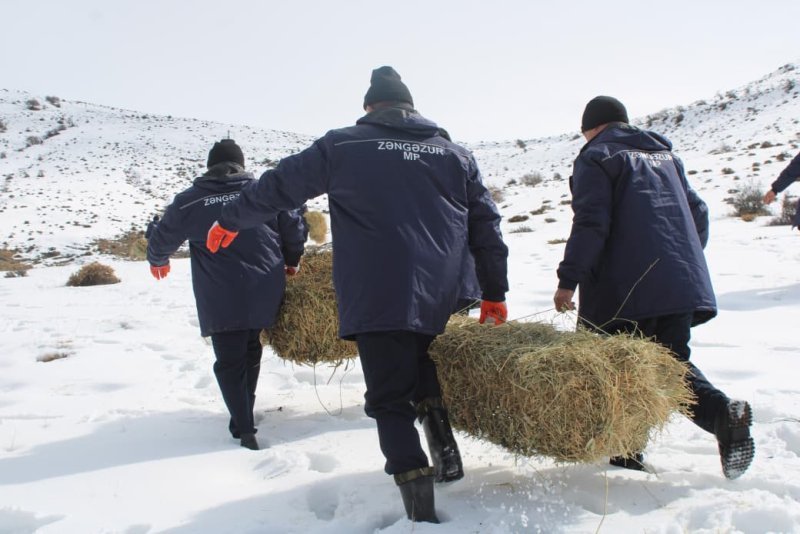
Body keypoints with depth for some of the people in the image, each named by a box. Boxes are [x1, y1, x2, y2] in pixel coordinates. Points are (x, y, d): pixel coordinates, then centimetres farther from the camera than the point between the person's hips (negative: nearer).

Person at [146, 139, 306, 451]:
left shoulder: (189, 201, 0)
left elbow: (162, 237, 10)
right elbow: (294, 227, 7)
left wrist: (157, 261, 33)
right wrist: (291, 262, 25)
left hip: (221, 301, -3)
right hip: (265, 294, 3)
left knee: (229, 362, 5)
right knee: (250, 353, 21)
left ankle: (244, 428, -6)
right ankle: (243, 419, 30)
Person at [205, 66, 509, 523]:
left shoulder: (342, 146, 6)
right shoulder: (456, 155, 15)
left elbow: (280, 185, 13)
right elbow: (486, 226, 15)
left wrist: (231, 221, 28)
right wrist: (495, 293, 20)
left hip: (376, 297, -4)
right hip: (439, 299, 4)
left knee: (391, 400, 2)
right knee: (423, 377, 28)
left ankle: (421, 507, -3)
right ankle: (446, 452, 19)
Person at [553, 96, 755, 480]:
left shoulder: (596, 157, 1)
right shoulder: (664, 154, 22)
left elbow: (591, 223, -13)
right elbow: (698, 213, 22)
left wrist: (569, 279, -12)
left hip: (626, 287, -6)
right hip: (683, 283, 7)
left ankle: (626, 449, 10)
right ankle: (723, 412, -12)